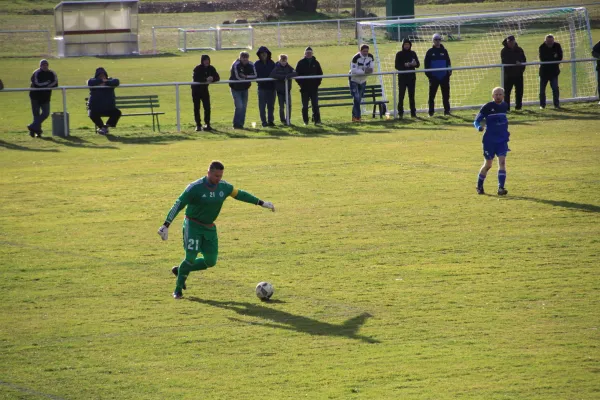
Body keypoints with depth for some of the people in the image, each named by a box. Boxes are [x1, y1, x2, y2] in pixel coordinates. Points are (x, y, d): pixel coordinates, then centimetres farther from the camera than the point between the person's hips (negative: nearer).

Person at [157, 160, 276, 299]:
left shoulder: (223, 187, -3)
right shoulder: (195, 188, -20)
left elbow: (240, 194, 11)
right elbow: (178, 205, -20)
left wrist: (262, 203, 15)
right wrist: (166, 225, -26)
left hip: (209, 228, 6)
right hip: (193, 226, -6)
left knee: (211, 261, 4)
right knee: (191, 258, -15)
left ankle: (181, 270, 26)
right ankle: (178, 290, 1)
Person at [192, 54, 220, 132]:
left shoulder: (211, 68, -4)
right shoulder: (198, 68, -18)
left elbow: (217, 77, -10)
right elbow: (195, 78, -32)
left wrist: (212, 79, -32)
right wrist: (206, 79, -38)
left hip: (204, 89, 4)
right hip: (196, 90, -4)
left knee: (207, 107, -2)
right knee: (196, 108, -2)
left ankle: (207, 124, 6)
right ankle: (198, 125, 3)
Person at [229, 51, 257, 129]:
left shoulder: (250, 65, -4)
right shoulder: (236, 64, -19)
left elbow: (254, 76, -11)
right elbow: (238, 77, -27)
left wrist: (246, 76, -23)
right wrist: (248, 78, -14)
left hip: (245, 88, 5)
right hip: (236, 89, -5)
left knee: (244, 107, 6)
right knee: (239, 106, -14)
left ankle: (241, 124, 14)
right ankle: (236, 125, -7)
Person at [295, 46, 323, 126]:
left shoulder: (315, 63, 7)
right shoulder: (301, 63, 2)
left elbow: (320, 74, 12)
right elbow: (296, 74, 3)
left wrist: (317, 83, 0)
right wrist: (300, 83, -6)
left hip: (314, 87, 1)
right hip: (304, 88, -1)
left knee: (315, 105, -2)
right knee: (305, 106, 3)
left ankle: (317, 120, 0)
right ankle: (305, 121, 8)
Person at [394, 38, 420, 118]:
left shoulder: (413, 53, 9)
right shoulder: (399, 54, 0)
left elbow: (418, 64, 9)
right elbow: (397, 66, -7)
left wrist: (414, 64, -14)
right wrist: (404, 65, -24)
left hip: (411, 77, 3)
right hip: (402, 77, -3)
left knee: (412, 96, 5)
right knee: (401, 95, -4)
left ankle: (413, 112, 9)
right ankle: (400, 112, -1)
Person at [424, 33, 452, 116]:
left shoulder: (444, 51, 8)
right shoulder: (430, 52, 3)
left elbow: (448, 62, 12)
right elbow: (426, 64, 3)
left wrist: (449, 71, 1)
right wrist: (428, 74, -5)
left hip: (444, 77, 2)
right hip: (434, 77, -2)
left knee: (446, 95, 3)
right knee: (432, 95, -1)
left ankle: (447, 110, 10)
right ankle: (431, 112, 4)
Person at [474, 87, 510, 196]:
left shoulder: (505, 106, 7)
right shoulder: (487, 107, -8)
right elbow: (477, 121, -7)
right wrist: (479, 127, -28)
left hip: (502, 139, 3)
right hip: (489, 141, -3)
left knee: (502, 162, -12)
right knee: (488, 164, 3)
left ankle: (501, 188, -15)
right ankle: (479, 186, 24)